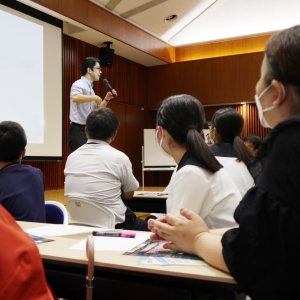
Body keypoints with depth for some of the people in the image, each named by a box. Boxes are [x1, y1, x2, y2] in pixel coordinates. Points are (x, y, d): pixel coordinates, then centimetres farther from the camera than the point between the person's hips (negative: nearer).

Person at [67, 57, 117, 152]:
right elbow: (75, 98, -33)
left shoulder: (90, 89, 19)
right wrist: (95, 97, -24)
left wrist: (106, 99, 10)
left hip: (87, 131, 9)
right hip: (78, 131, -9)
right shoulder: (79, 84, -9)